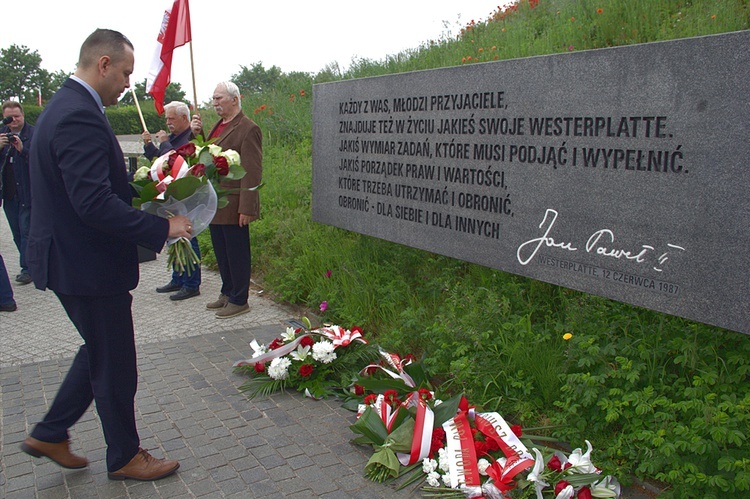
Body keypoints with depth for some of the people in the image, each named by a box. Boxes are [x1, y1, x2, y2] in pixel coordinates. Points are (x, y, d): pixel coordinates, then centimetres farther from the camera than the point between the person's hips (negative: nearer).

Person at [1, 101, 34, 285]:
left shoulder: (34, 134, -5)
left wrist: (23, 149, -27)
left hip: (28, 192, -6)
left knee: (27, 231, -5)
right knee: (17, 234, 12)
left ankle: (27, 268, 1)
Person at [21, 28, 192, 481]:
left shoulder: (67, 106, 11)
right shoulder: (80, 117, -24)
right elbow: (95, 203, -31)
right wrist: (162, 228, -26)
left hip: (74, 257, 11)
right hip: (87, 266, -11)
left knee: (101, 352, 25)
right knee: (114, 365, 7)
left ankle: (50, 435, 36)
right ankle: (125, 457, 26)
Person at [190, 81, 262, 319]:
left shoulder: (248, 129, -13)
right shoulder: (219, 126, 16)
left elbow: (252, 172, -18)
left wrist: (246, 209, -22)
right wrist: (198, 133, 3)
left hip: (233, 207, -9)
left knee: (236, 254, 2)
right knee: (221, 253, 18)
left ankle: (239, 301, 14)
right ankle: (227, 293, 32)